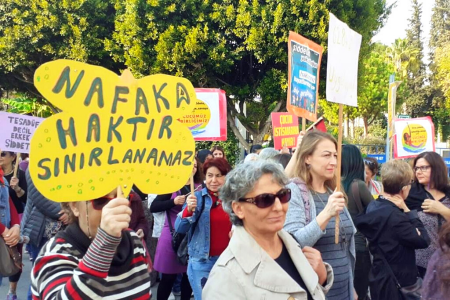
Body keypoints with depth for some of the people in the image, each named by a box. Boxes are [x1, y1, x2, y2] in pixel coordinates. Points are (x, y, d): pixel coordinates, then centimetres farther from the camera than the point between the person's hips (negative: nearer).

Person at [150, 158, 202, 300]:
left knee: (189, 274, 11)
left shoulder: (200, 187, 4)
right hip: (173, 235, -2)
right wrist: (173, 202, -17)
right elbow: (153, 207, -6)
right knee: (168, 277, 4)